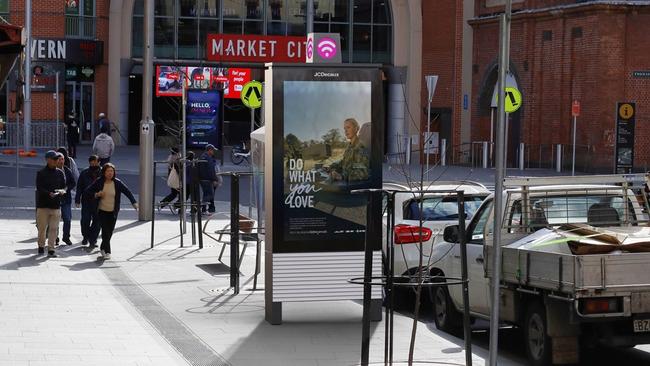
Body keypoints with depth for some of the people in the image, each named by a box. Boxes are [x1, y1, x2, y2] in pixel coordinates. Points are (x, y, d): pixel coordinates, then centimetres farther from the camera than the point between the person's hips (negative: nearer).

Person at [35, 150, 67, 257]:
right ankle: (41, 246, 21)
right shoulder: (41, 173, -2)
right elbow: (39, 188, -9)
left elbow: (64, 187, 10)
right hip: (43, 204, -2)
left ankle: (51, 249, 1)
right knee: (42, 227, 4)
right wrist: (49, 193, -24)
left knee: (53, 228, -1)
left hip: (56, 205, 2)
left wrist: (61, 191, -13)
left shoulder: (60, 173, 8)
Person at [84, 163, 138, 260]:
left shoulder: (117, 183, -2)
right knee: (105, 231, -12)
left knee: (110, 232, 7)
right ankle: (107, 252, -6)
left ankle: (103, 248, 30)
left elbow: (127, 192, 2)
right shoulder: (99, 182, -5)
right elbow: (87, 193, -1)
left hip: (113, 212, 2)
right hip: (102, 211, -2)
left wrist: (134, 203, -11)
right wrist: (96, 195, -18)